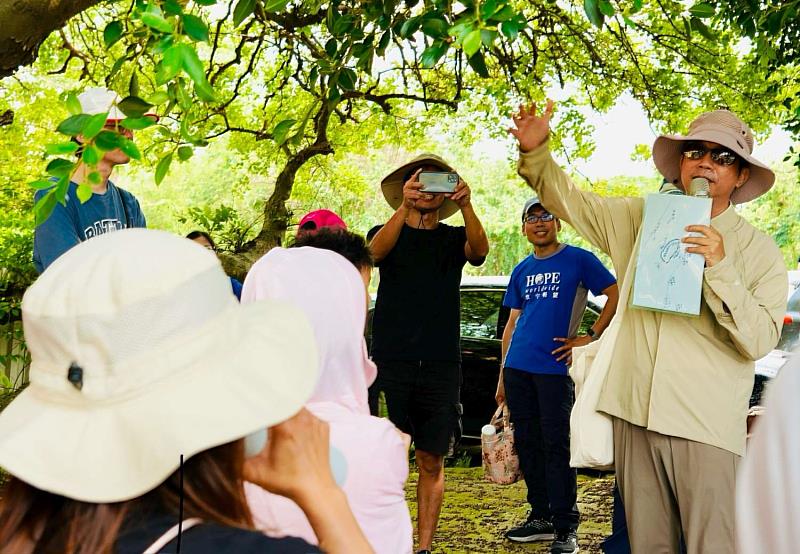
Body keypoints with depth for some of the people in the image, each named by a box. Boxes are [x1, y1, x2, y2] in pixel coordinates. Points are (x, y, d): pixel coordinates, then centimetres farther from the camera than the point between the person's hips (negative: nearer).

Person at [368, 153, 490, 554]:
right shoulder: (389, 234, 8)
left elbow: (480, 250, -12)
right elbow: (375, 251, -16)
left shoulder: (454, 239, 11)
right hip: (390, 362, -1)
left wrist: (465, 206, -32)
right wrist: (404, 206, -33)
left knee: (431, 462, 5)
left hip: (440, 366, 2)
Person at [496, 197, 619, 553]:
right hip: (517, 368, 6)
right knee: (527, 444, 9)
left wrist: (590, 336, -8)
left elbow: (617, 294, -3)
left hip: (553, 368, -6)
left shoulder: (578, 260, 1)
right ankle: (541, 517, 19)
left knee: (556, 446, -5)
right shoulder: (521, 271, 16)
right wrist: (502, 375, 15)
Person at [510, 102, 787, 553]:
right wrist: (536, 150, 2)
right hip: (634, 412, 3)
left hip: (705, 425, -3)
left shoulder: (760, 252, 1)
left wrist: (720, 268, -19)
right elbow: (569, 200, 18)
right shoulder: (641, 219, 11)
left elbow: (760, 340, -9)